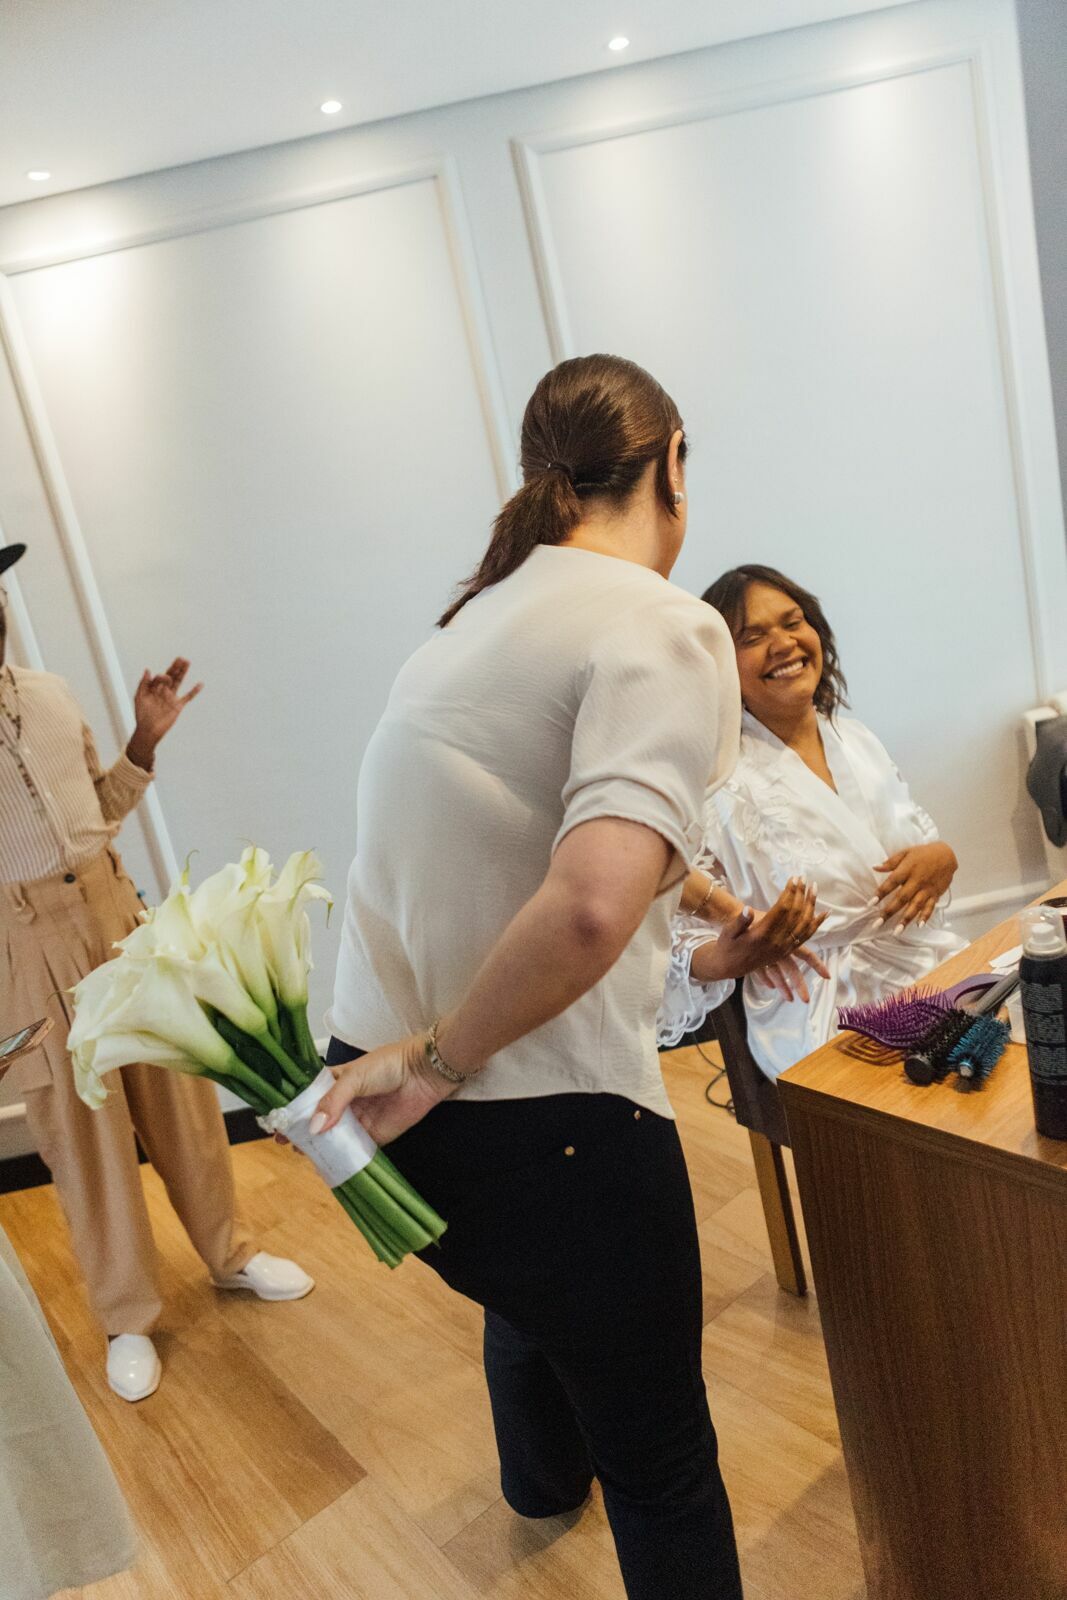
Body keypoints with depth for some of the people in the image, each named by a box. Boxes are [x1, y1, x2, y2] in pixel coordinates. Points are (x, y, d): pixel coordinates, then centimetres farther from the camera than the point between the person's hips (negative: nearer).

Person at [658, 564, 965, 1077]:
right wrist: (737, 954, -32)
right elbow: (690, 959, -10)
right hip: (832, 1020, -7)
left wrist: (940, 859, -7)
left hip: (938, 969, 7)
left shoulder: (853, 737, 11)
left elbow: (926, 844, 17)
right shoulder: (716, 779, -9)